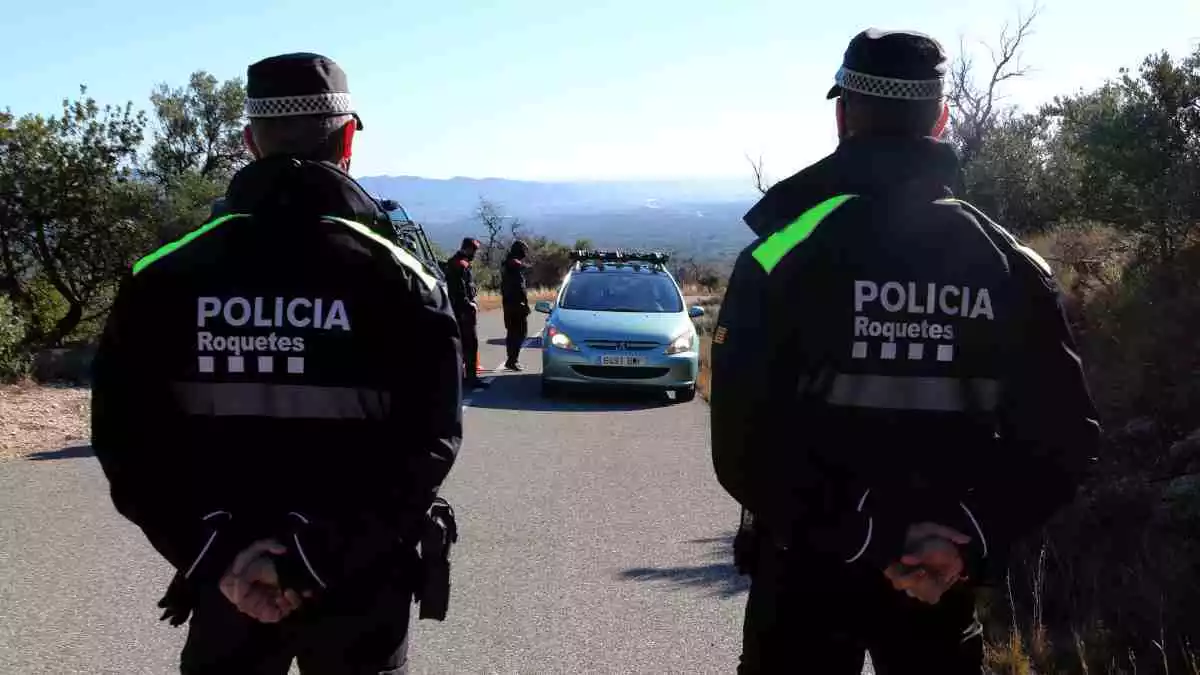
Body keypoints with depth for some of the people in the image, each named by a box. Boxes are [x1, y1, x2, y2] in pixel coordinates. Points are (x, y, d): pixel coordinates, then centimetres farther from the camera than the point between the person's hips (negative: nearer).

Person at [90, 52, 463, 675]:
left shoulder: (166, 278, -4)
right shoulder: (396, 279, -11)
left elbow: (125, 437, -8)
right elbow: (427, 442, -18)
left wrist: (215, 553, -11)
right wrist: (315, 554, -18)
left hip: (225, 580, 2)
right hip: (362, 586, -1)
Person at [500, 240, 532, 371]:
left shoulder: (505, 264, 16)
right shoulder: (516, 264, -14)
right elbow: (520, 287, -19)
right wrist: (525, 303, -15)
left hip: (507, 302, 10)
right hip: (517, 303, -10)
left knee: (511, 332, 14)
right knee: (521, 332, -7)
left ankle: (512, 360, 19)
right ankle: (512, 360, -12)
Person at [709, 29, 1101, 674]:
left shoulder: (784, 253, -13)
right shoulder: (1008, 263, -3)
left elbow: (742, 446, -19)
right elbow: (1063, 439, -4)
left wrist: (856, 538, -15)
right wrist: (974, 537, -10)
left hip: (807, 568, -2)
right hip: (942, 578, 3)